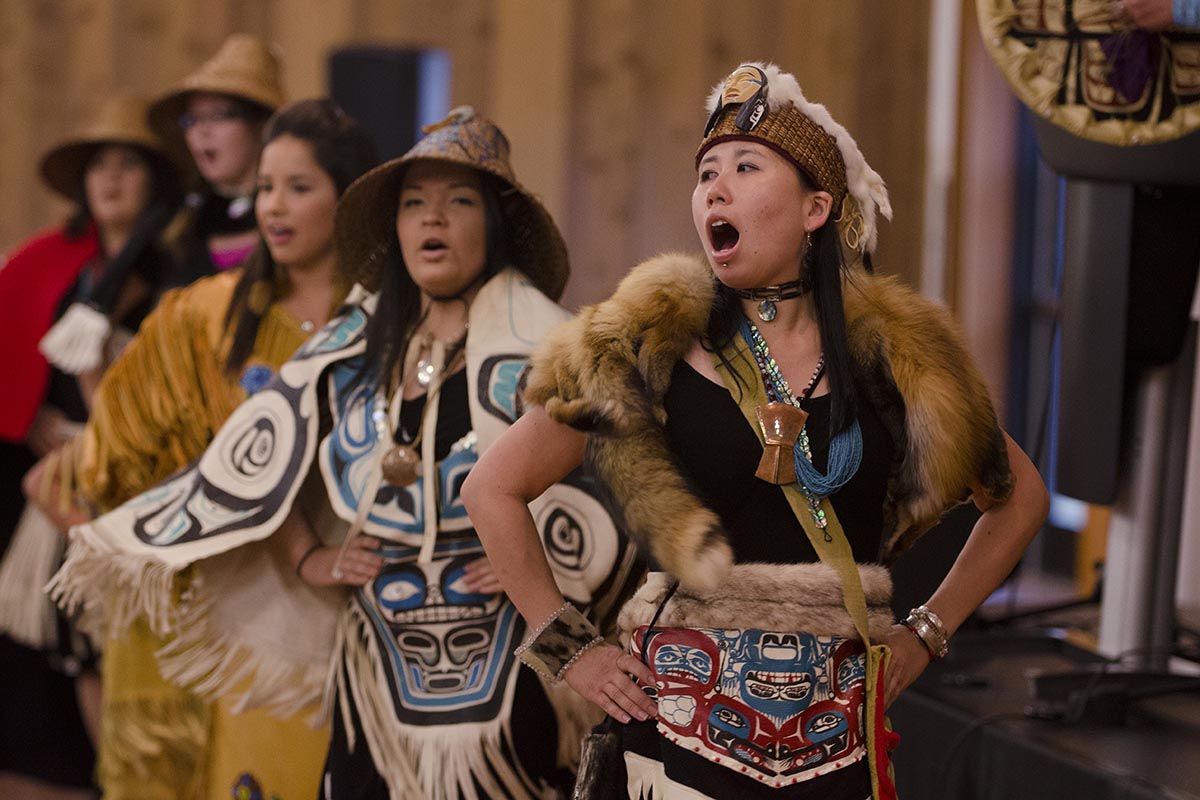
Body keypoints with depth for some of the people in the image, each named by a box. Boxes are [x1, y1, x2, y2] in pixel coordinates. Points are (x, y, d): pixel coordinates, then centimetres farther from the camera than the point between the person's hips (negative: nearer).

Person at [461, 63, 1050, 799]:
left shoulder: (899, 355, 1)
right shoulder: (650, 348, -3)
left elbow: (1020, 495, 14)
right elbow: (494, 489, 2)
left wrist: (929, 630, 7)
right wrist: (568, 650, -2)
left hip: (837, 732, 2)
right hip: (687, 720, -2)